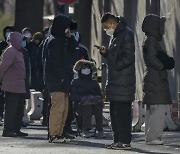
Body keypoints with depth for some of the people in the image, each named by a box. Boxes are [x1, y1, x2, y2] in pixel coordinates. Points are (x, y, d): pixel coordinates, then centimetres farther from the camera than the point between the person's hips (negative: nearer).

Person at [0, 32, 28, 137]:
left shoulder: (18, 52, 17)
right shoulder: (10, 51, -13)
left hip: (19, 87, 10)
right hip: (12, 87, -10)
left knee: (20, 109, 11)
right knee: (11, 109, -8)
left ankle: (16, 129, 17)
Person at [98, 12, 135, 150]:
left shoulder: (126, 34, -11)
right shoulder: (115, 35, 20)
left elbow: (128, 57, -18)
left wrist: (115, 66, -19)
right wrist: (105, 52, 9)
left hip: (123, 82, -10)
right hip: (114, 81, 10)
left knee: (123, 111, -10)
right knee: (115, 112, 12)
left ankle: (125, 141, -8)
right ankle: (118, 140, 17)